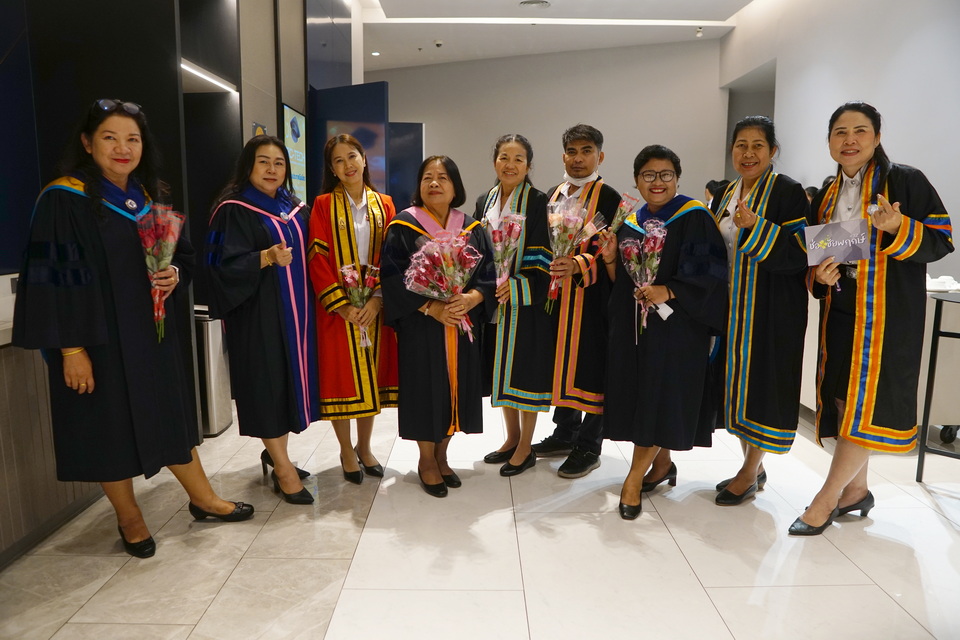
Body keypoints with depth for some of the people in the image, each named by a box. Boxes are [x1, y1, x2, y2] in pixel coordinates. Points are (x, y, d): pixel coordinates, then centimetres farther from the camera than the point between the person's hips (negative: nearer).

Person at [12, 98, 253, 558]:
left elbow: (182, 254, 16)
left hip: (152, 332, 6)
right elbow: (53, 278, -14)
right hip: (99, 337, -6)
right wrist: (70, 349, -18)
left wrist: (174, 274, -7)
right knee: (110, 424, 7)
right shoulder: (64, 200, -11)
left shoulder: (150, 197, 8)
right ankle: (128, 518, 26)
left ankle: (203, 498, 29)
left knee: (171, 414, 15)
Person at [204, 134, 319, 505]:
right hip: (258, 312, -6)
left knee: (290, 377, 11)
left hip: (295, 309, 7)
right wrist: (267, 257, -30)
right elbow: (225, 265, -15)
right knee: (268, 382, -3)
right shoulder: (234, 210, -8)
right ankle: (283, 468, 9)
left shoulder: (295, 209, 12)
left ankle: (274, 453, 28)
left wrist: (309, 303, 6)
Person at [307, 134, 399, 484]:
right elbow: (317, 259, -8)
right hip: (336, 306, -3)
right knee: (340, 374, 3)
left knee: (371, 371, 10)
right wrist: (341, 305, -15)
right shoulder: (323, 205, -2)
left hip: (374, 304, 3)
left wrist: (378, 298, -11)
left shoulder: (383, 205, 6)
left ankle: (365, 447, 27)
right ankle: (347, 452, 21)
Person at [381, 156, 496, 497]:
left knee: (455, 387, 9)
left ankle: (441, 455, 28)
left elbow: (488, 277, 3)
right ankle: (426, 460, 21)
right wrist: (432, 308, -20)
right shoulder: (403, 227, -4)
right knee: (426, 388, 2)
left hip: (463, 325, 4)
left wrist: (469, 300, -17)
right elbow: (393, 278, -11)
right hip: (419, 326, -4)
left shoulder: (472, 229, 7)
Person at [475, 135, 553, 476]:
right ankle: (512, 438, 28)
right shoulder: (485, 202, 11)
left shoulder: (538, 202, -6)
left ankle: (525, 448, 14)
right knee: (501, 367, 12)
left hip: (526, 299, -5)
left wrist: (515, 284, -23)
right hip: (494, 297, 6)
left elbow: (542, 256, -12)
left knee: (526, 368, 0)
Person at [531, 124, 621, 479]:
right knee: (561, 363, 13)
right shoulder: (552, 195, 12)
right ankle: (566, 433, 29)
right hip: (556, 295, 6)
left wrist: (577, 266, -27)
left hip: (591, 298, -6)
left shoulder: (608, 198, -6)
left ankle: (589, 447, 14)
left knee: (590, 367, 0)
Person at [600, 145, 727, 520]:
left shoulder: (694, 218, -5)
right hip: (633, 323, 6)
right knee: (640, 396, 8)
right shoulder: (629, 224, 11)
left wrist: (667, 292, -25)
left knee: (661, 398, -5)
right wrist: (609, 260, -5)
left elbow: (709, 273, -13)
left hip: (676, 324, -5)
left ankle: (635, 477, 5)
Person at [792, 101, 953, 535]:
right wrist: (819, 276, -5)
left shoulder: (905, 181, -4)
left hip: (887, 312, -5)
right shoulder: (824, 198, 12)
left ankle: (826, 499, 3)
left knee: (864, 405, -6)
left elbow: (941, 241, -6)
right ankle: (855, 490, 24)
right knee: (843, 400, 8)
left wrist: (897, 229, -25)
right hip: (840, 312, 6)